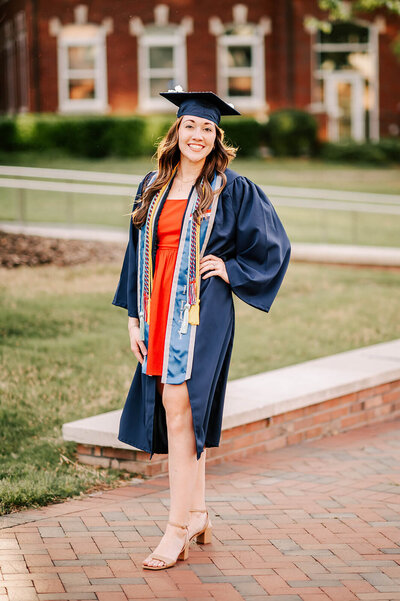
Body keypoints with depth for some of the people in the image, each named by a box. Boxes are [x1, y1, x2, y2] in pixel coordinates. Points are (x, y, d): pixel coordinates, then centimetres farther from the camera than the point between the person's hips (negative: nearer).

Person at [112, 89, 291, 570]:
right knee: (175, 414, 9)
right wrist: (134, 317, 10)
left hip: (202, 313, -5)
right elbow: (138, 254, 14)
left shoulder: (231, 190, -2)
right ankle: (197, 516, 22)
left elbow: (274, 245, 4)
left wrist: (231, 270, -6)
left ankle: (177, 531, -7)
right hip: (158, 311, 5)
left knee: (180, 414, -11)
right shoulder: (153, 187, 11)